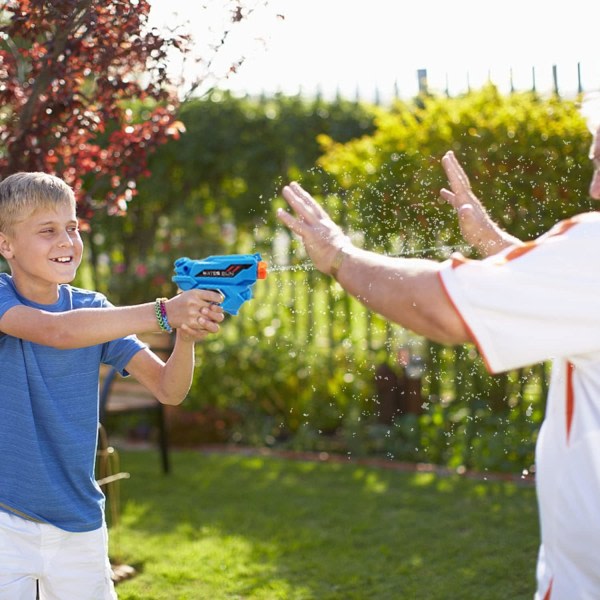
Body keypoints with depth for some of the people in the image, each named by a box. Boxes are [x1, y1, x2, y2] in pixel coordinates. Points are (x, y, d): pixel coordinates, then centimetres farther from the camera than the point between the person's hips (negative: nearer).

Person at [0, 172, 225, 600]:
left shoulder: (92, 309, 2)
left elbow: (168, 390, -5)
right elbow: (55, 330, -31)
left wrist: (187, 337, -26)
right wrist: (162, 315, -39)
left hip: (79, 524, 4)